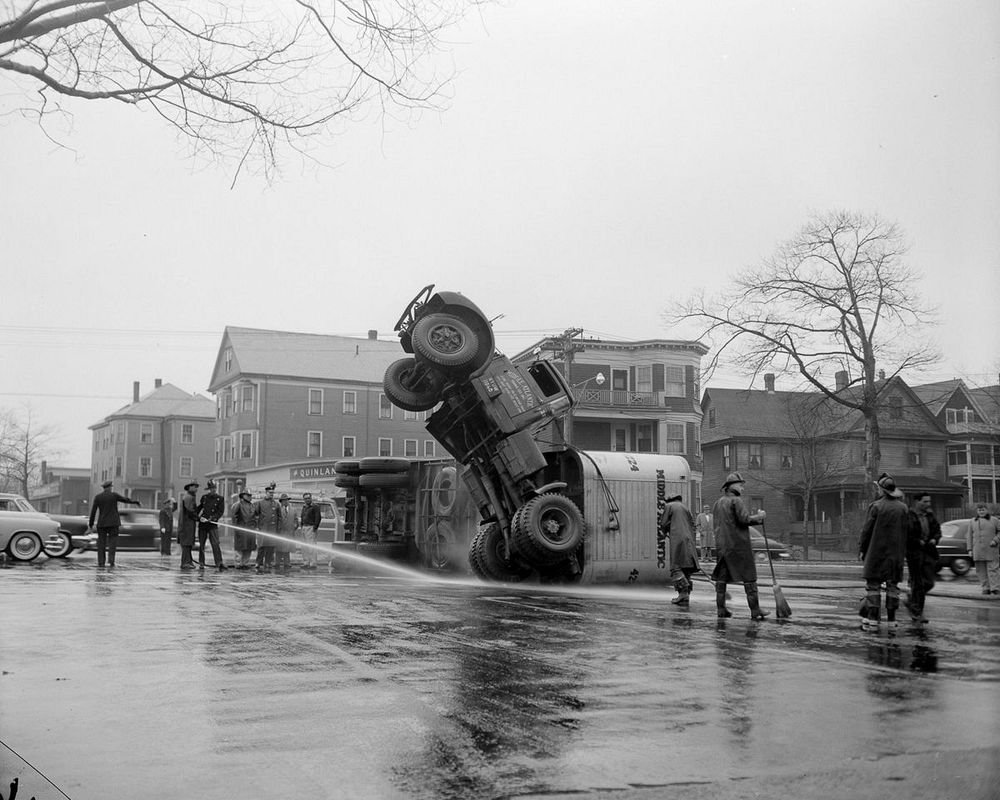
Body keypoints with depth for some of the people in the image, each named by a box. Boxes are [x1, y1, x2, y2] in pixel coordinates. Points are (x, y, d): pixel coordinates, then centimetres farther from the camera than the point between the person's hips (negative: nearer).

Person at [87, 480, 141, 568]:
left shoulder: (98, 497, 0)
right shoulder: (114, 495, -4)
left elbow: (93, 511, 0)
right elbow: (125, 499, 9)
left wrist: (91, 524, 6)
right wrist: (134, 502, 27)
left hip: (101, 523, 2)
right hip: (113, 523, -2)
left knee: (101, 542, 6)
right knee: (112, 541, 2)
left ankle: (101, 562, 3)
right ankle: (111, 560, -11)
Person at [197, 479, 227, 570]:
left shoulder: (220, 498, -1)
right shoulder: (204, 497, 9)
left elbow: (220, 512, -6)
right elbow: (199, 508, 21)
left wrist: (211, 518, -16)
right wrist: (199, 517, 6)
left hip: (213, 524, -4)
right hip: (202, 524, 4)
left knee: (215, 544, -13)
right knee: (201, 544, 8)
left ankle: (219, 563, -18)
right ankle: (201, 563, 17)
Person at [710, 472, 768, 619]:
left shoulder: (717, 503, 16)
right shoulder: (736, 500, -8)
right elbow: (745, 519, -18)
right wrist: (759, 516, -3)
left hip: (721, 545, 7)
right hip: (738, 544, -7)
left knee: (721, 577, 7)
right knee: (749, 577, -3)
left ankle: (720, 608, 5)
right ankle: (755, 610, -4)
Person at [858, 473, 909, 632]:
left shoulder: (876, 506, -10)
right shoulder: (903, 508, 5)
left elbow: (867, 530, -8)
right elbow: (907, 531, 8)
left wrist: (862, 549, 1)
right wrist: (903, 552, 15)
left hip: (877, 552, -4)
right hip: (896, 553, 4)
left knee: (873, 585, 1)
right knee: (893, 586, 9)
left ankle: (873, 620, -2)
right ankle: (891, 621, 10)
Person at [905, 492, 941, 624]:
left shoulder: (930, 515, 11)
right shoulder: (909, 516, -10)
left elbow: (937, 530, 18)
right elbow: (905, 535, -14)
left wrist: (934, 539, -1)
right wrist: (919, 542, -15)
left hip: (929, 553, 6)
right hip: (914, 552, -6)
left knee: (929, 583, 4)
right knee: (918, 583, -3)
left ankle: (911, 602, 27)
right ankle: (917, 612, 5)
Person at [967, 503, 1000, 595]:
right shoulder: (972, 521, 13)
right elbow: (969, 536, 12)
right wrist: (970, 549, 6)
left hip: (991, 550, -3)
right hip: (978, 551, 3)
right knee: (981, 570, 1)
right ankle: (986, 588, 6)